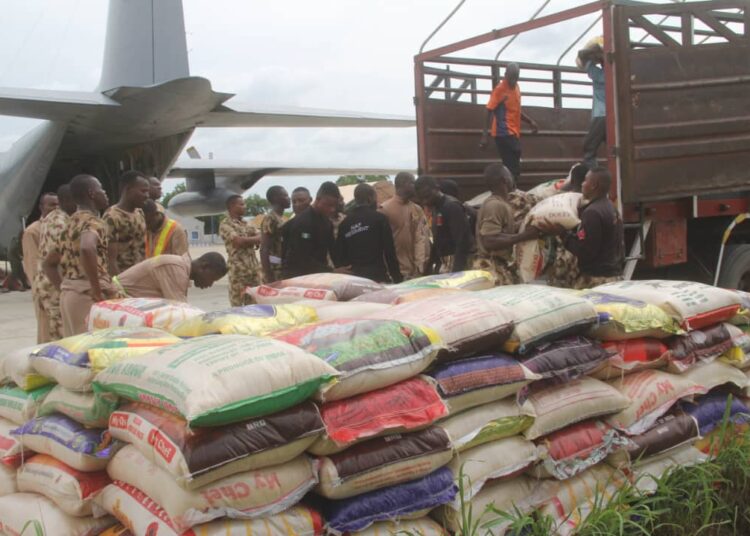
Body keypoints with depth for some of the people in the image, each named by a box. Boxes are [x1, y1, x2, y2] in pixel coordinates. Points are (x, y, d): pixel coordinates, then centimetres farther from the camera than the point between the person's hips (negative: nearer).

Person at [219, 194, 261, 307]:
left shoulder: (247, 224, 19)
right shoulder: (226, 225, -5)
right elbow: (239, 241, -17)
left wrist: (250, 241, -9)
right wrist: (255, 239, -2)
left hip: (253, 269, 7)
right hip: (238, 270, -7)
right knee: (237, 305, -3)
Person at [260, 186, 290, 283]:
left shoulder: (281, 219, 16)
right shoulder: (270, 219, -11)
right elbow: (264, 250, -17)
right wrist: (269, 277, -21)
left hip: (284, 269, 9)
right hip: (274, 270, -9)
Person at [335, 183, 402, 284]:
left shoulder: (345, 222, 9)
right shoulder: (379, 218, -3)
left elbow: (339, 255, 10)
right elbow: (389, 252, -6)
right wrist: (397, 278, -3)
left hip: (352, 278, 4)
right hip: (377, 276, -4)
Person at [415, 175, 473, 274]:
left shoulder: (452, 206, -14)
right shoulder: (436, 208, 13)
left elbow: (462, 241, -20)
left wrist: (457, 270, -25)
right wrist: (431, 264, 17)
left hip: (456, 261, -8)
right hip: (443, 261, 8)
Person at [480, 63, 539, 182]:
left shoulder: (516, 87, 13)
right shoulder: (499, 89, -10)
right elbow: (490, 112, -13)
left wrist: (531, 121, 13)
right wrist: (484, 135, -20)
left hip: (514, 133, 8)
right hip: (504, 134, -8)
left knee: (514, 167, 10)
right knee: (513, 168, -12)